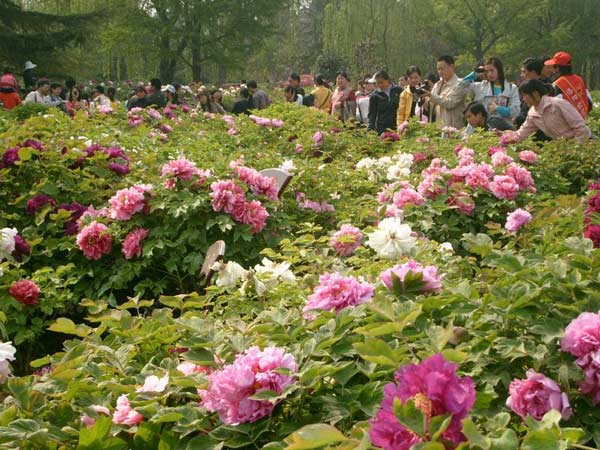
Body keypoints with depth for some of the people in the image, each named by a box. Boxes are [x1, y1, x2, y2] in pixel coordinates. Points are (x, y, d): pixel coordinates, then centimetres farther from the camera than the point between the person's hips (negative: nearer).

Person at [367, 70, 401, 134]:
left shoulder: (398, 91, 4)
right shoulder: (374, 96, 4)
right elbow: (372, 114, 6)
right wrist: (370, 129, -7)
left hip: (397, 127, 0)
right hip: (382, 128, 0)